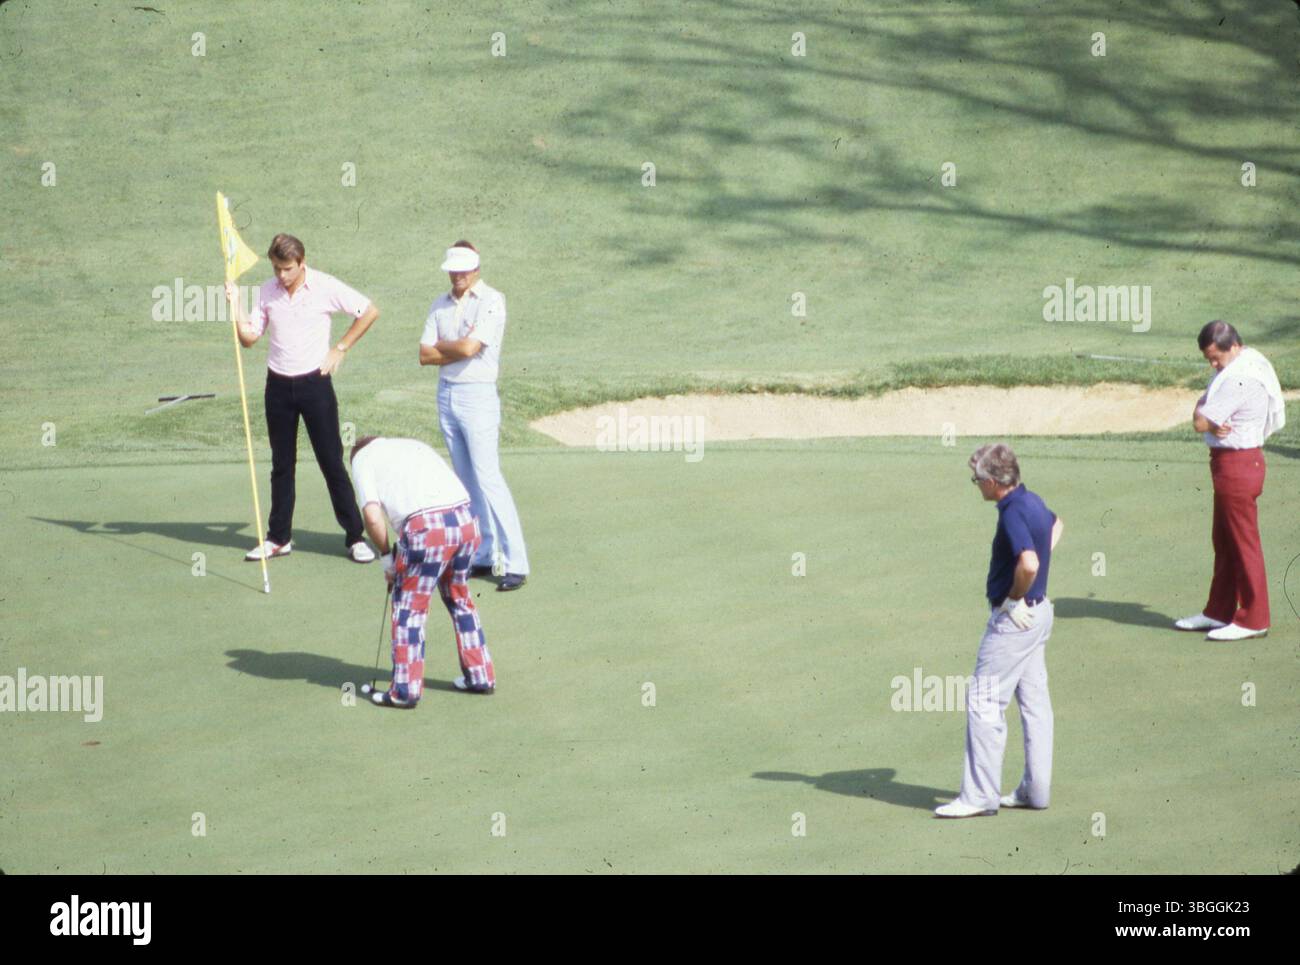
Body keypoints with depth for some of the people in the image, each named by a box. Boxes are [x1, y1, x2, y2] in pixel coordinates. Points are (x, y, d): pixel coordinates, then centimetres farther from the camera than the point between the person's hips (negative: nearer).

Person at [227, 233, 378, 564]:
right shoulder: (267, 292, 2)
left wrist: (340, 349, -1)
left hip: (314, 384, -4)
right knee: (282, 465, 9)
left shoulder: (325, 287, -8)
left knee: (332, 462, -4)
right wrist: (236, 305, -10)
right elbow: (248, 338, 4)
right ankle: (279, 538, 17)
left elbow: (369, 312, -1)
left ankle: (355, 537, 1)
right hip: (279, 385, 4)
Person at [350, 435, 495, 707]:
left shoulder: (363, 458, 15)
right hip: (466, 519, 6)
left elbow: (372, 514, 0)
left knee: (409, 607, 8)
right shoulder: (414, 445, 32)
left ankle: (406, 690, 10)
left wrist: (386, 555, 14)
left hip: (426, 526, -6)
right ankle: (480, 677, 30)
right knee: (460, 599, 23)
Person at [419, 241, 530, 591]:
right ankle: (482, 556, 13)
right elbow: (424, 355, 6)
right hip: (446, 394, 7)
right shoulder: (441, 304, 12)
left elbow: (469, 347, -19)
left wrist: (441, 345, -1)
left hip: (477, 395, -7)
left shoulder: (491, 301, -8)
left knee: (488, 478, -13)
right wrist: (457, 350, -8)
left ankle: (515, 564, -13)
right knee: (466, 480, 8)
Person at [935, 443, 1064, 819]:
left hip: (1014, 617, -10)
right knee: (1034, 700, 13)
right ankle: (1036, 789, 19)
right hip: (1038, 612, 10)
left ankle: (980, 795, -3)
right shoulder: (1033, 502, 8)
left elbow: (1028, 563, -37)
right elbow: (1056, 525, 32)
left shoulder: (1013, 514, -22)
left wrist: (1014, 598, -20)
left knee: (984, 702, -5)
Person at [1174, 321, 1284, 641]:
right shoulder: (1247, 365, 10)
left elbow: (1201, 422, -22)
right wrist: (1213, 422, -11)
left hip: (1237, 466, -10)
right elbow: (1203, 412, 10)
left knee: (1243, 542, -3)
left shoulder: (1240, 380, -23)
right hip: (1228, 464, 10)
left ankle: (1254, 619, 3)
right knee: (1223, 541, 17)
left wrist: (1202, 412, -1)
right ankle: (1219, 612, 26)